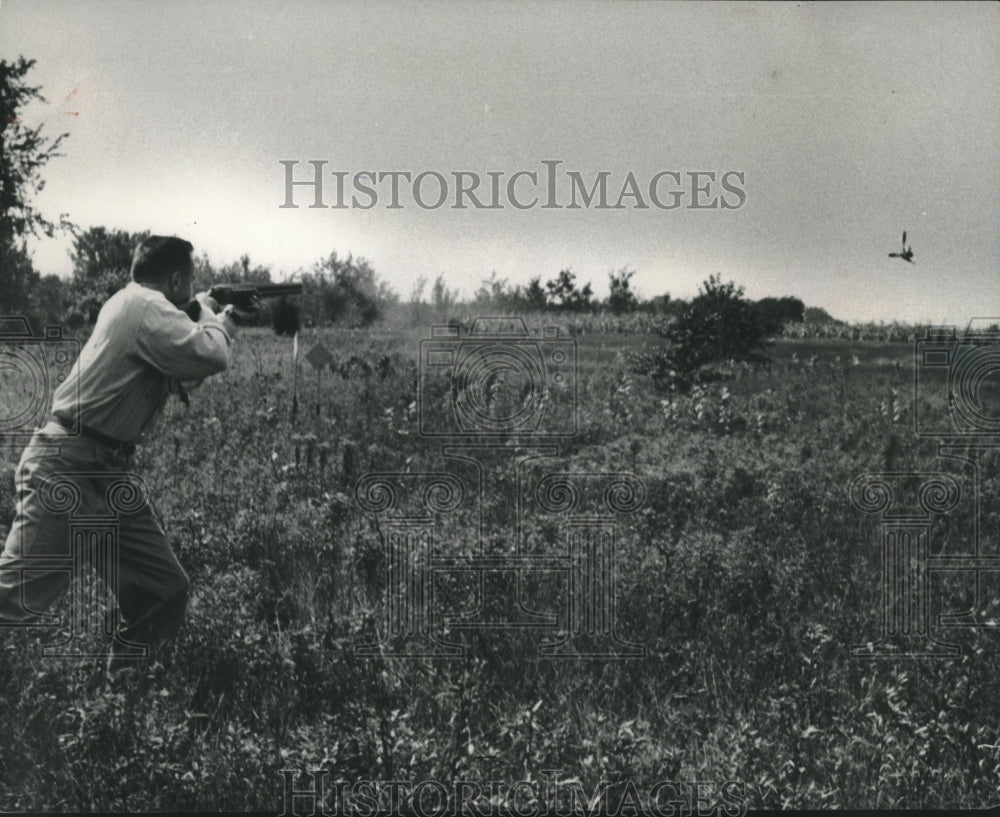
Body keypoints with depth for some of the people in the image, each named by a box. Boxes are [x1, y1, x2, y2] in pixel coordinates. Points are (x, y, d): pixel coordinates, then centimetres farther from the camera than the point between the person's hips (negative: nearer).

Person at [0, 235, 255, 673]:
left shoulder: (133, 305, 19)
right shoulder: (145, 306, -12)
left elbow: (178, 378, 31)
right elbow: (210, 356, -22)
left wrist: (223, 323, 25)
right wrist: (209, 314, -1)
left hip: (109, 475, 10)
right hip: (64, 470, -10)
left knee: (165, 594, 6)